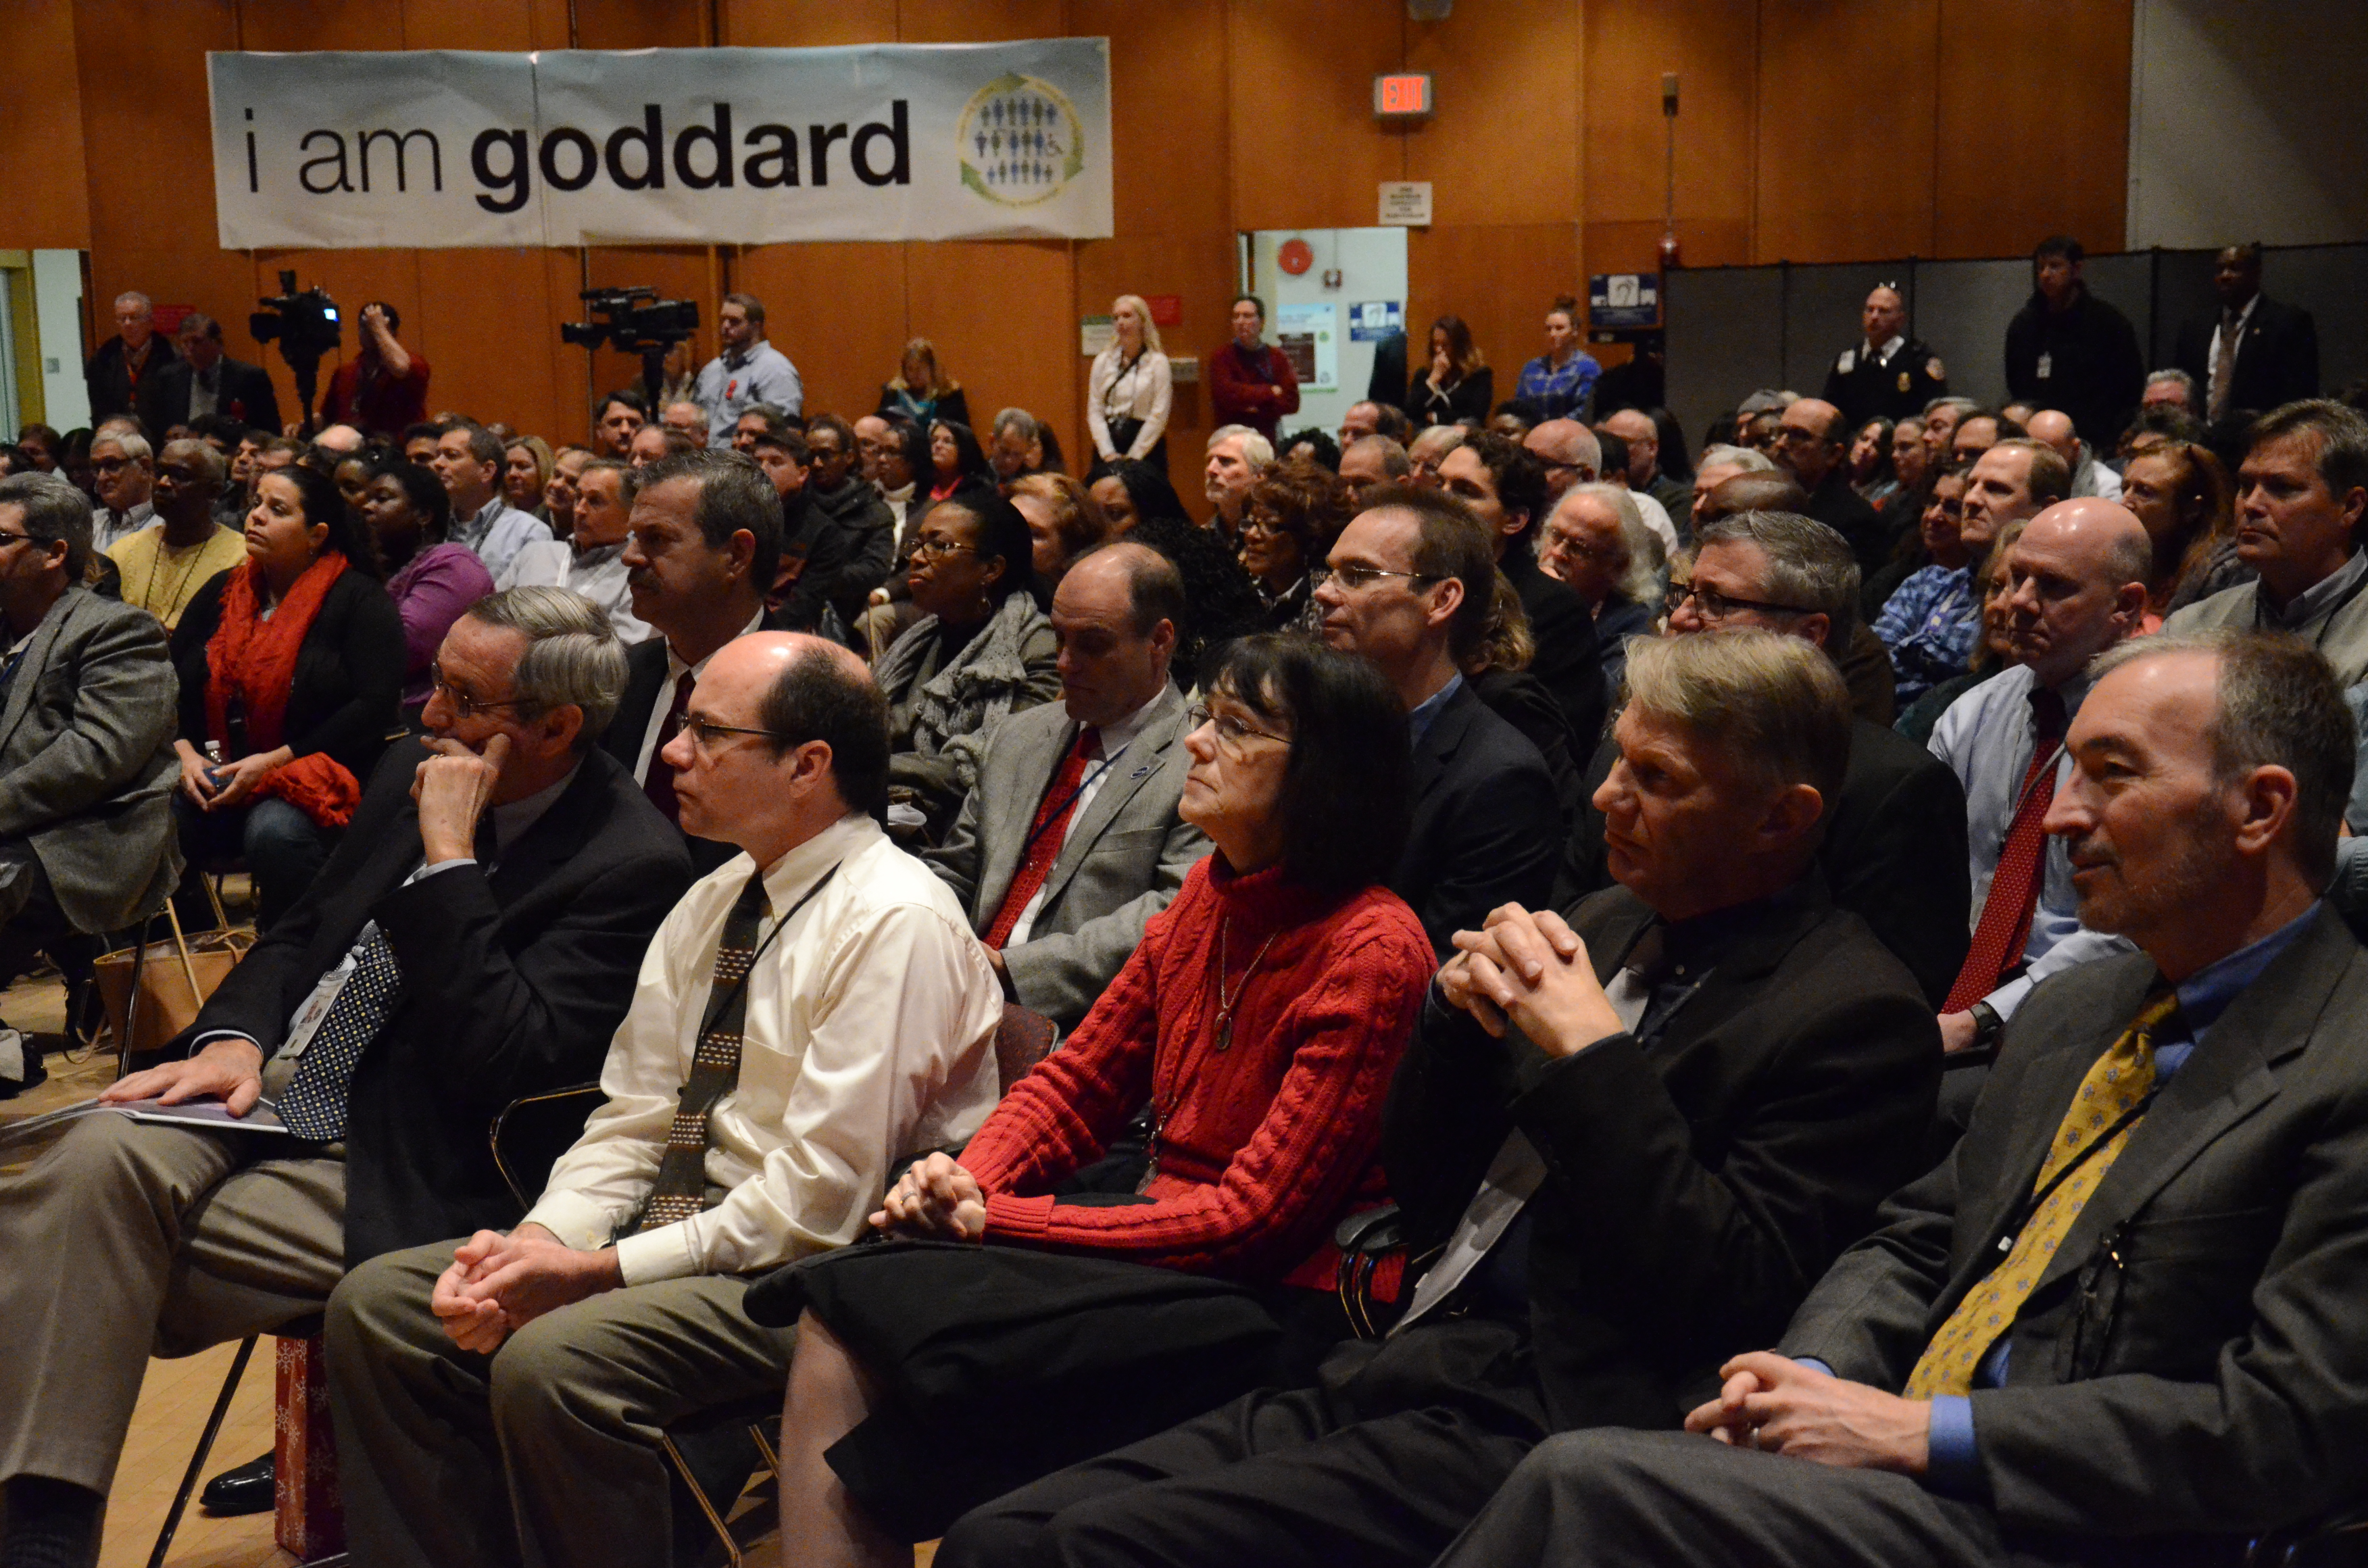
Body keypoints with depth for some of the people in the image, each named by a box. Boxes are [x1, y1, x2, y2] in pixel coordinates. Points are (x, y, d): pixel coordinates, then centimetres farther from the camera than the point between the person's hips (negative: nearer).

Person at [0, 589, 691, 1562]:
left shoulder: (632, 867, -13)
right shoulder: (414, 774, 11)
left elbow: (502, 1062, -22)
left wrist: (450, 856, -22)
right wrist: (235, 1037, -1)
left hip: (392, 1178, -7)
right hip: (265, 1087, 7)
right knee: (99, 1155, -24)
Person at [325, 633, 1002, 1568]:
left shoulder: (896, 924, -16)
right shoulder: (712, 904, 12)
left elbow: (821, 1199, -20)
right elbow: (632, 1123, 12)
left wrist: (599, 1270, -18)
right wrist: (536, 1243, -7)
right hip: (676, 1228, 9)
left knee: (551, 1360, -31)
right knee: (377, 1301, -2)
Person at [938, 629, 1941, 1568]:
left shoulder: (1856, 1017, -7)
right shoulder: (1610, 925, 15)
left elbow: (1731, 1305, -17)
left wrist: (1592, 1053, -15)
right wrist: (1459, 1012, 0)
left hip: (1538, 1432, -7)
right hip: (1390, 1370, 8)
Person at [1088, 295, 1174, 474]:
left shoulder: (1158, 362, -2)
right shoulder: (1103, 361, 10)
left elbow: (1159, 415, -7)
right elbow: (1094, 412, 6)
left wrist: (1133, 457, -11)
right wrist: (1108, 453, -6)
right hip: (1107, 444, 3)